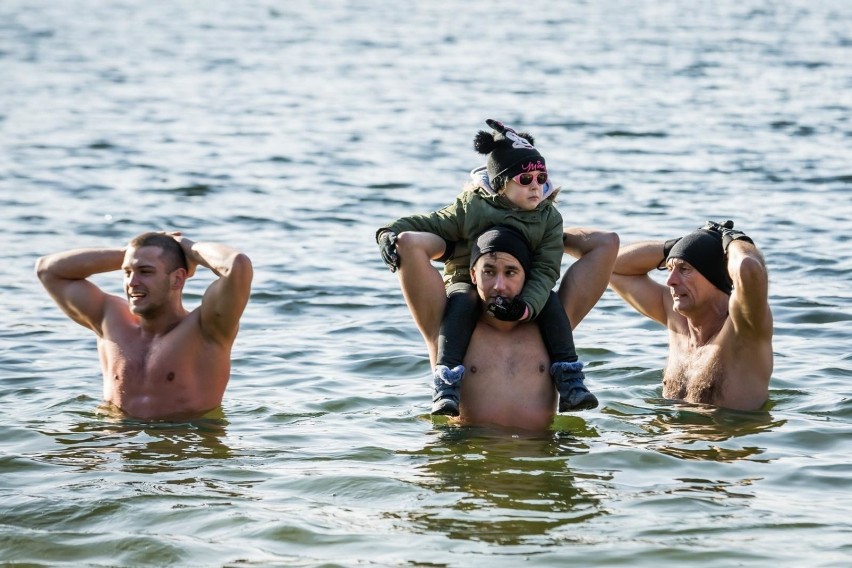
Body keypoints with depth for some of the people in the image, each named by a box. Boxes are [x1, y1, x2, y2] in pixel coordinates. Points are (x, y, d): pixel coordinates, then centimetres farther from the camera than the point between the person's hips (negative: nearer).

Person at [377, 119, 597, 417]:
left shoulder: (549, 218, -8)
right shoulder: (471, 209, -15)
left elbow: (545, 270, -18)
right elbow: (422, 225, -10)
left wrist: (526, 307, -37)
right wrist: (391, 235, -32)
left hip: (520, 293, 2)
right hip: (469, 281, -2)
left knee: (550, 300, -25)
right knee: (461, 299, -34)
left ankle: (570, 382, -25)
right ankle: (446, 387, -42)